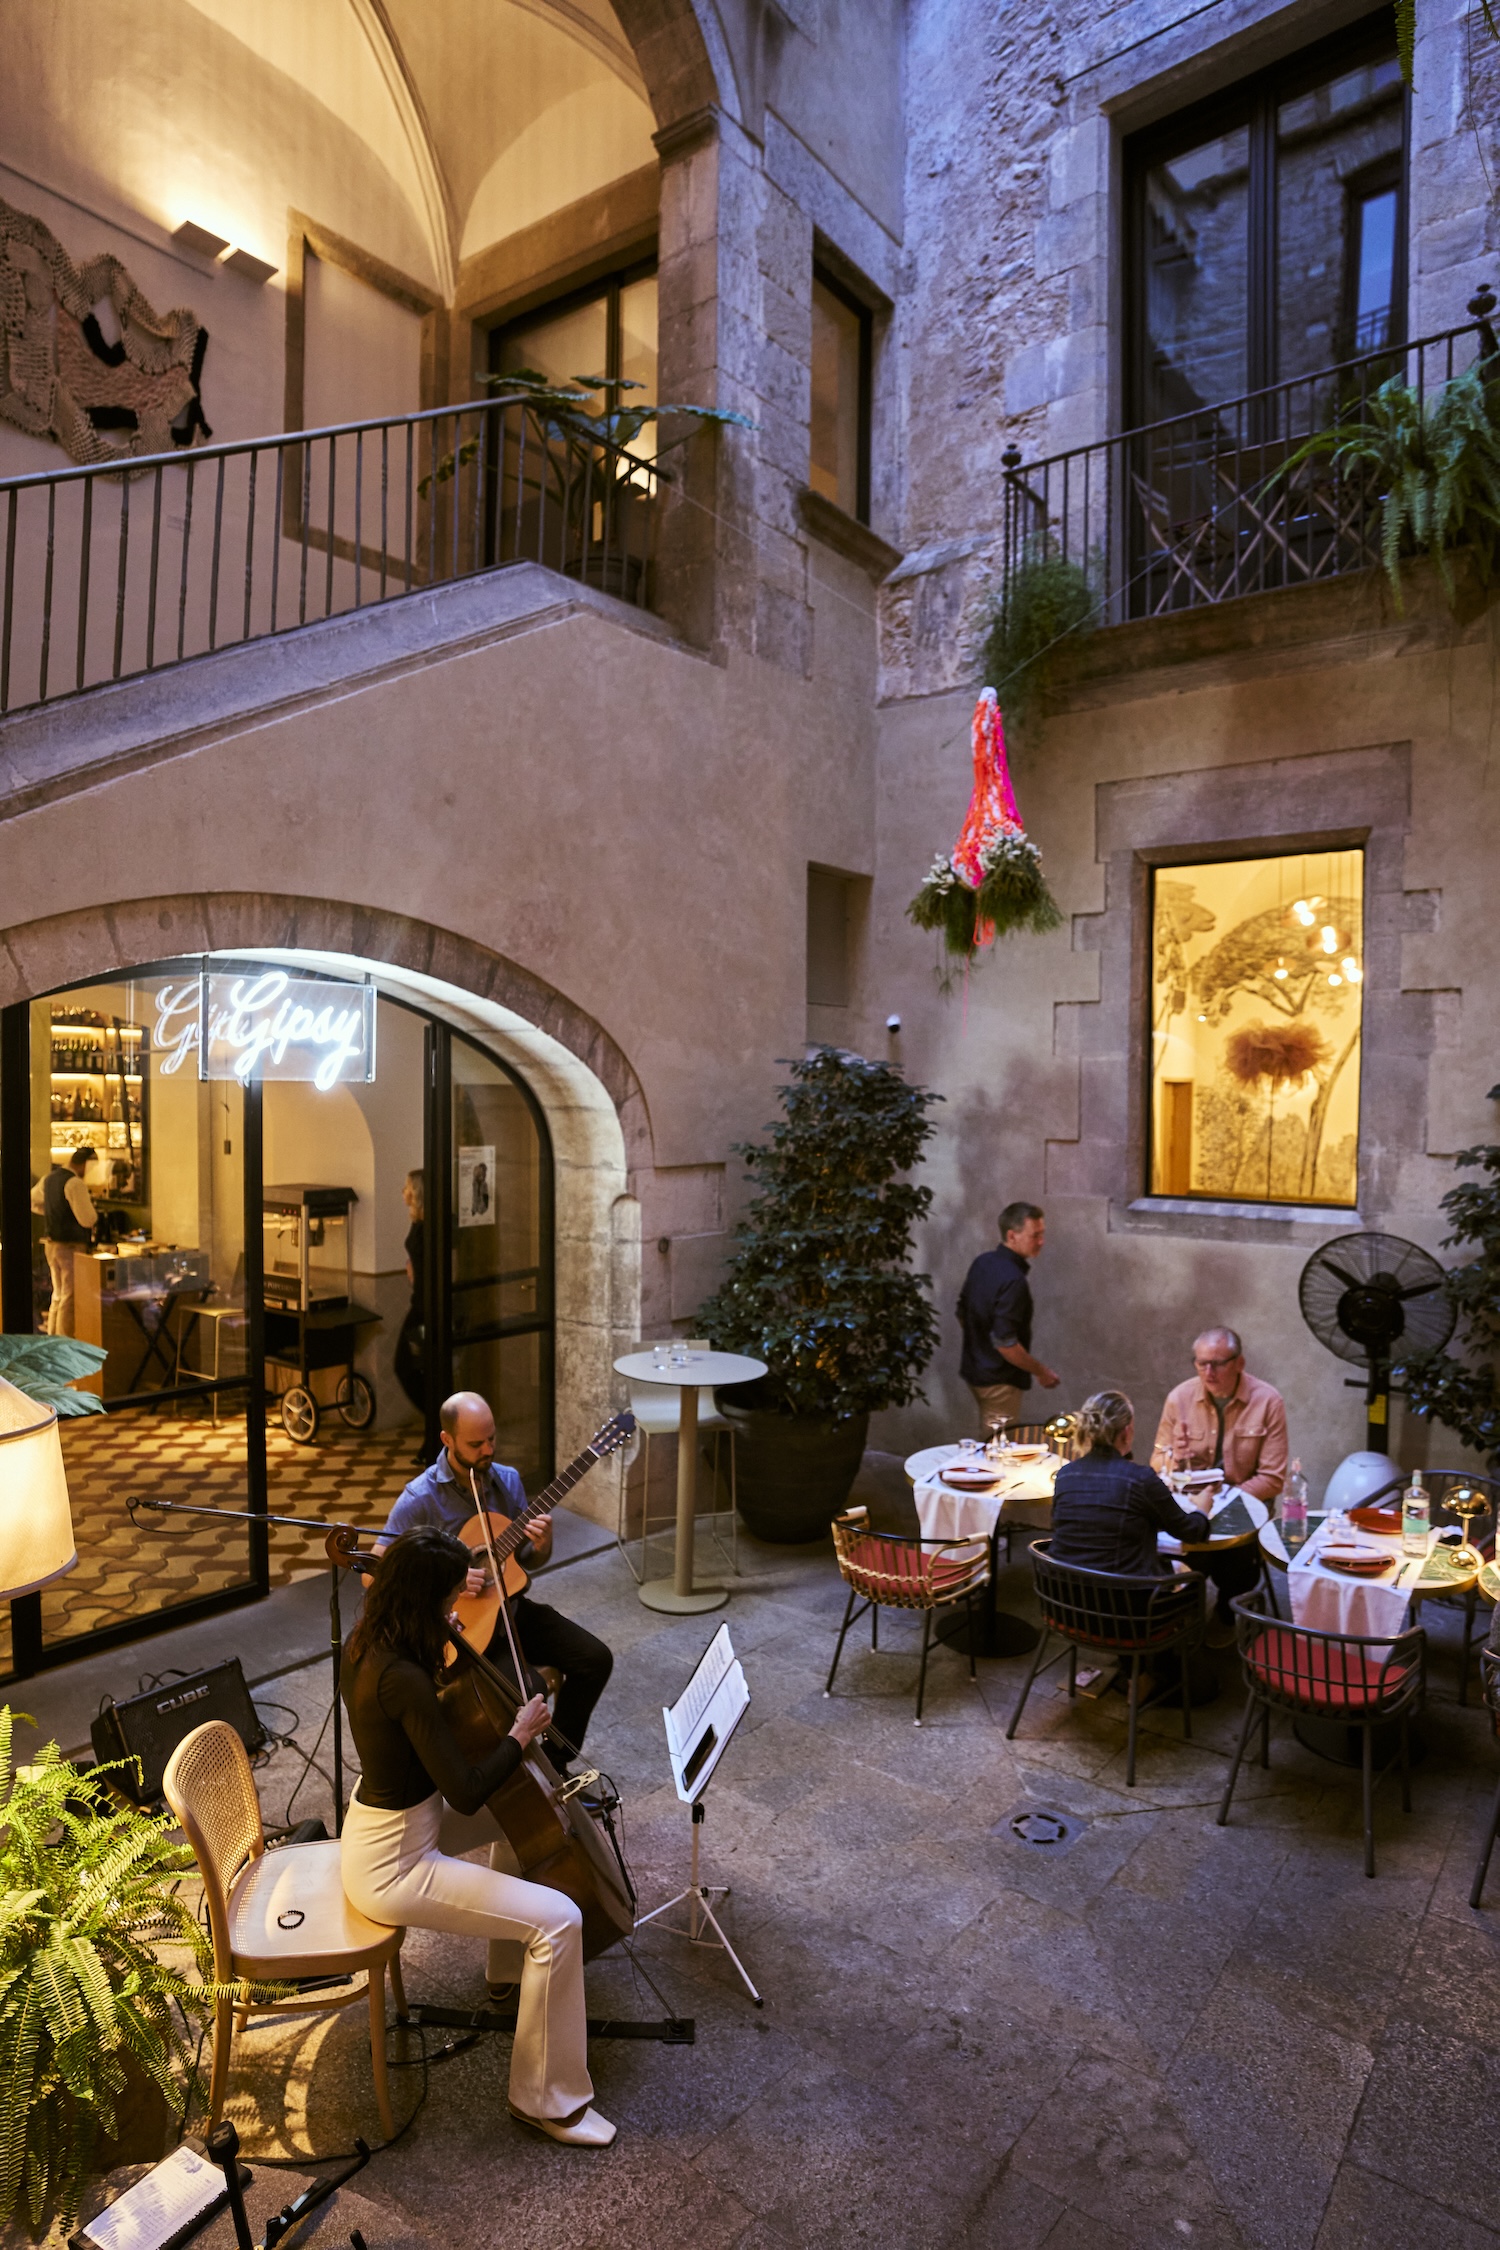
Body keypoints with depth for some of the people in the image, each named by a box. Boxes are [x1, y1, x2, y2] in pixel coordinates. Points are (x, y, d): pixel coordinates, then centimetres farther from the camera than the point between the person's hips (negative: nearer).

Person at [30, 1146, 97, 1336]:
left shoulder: (49, 1178, 9)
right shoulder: (75, 1183, -19)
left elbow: (33, 1201, 24)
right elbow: (88, 1219, -22)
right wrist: (91, 1207, -2)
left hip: (50, 1242, 9)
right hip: (70, 1245, -9)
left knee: (58, 1294, 19)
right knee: (70, 1297, -2)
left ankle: (52, 1339, 26)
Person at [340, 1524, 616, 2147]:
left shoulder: (365, 1642, -6)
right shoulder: (404, 1680, -34)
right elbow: (466, 1792, -30)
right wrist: (521, 1735, -16)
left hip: (378, 1830, 10)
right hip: (393, 1868, -10)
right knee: (557, 1920, -12)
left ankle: (510, 1970, 43)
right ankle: (548, 2099, 6)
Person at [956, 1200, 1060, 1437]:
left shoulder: (982, 1262, 0)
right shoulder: (1013, 1280, -27)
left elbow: (962, 1313, 11)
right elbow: (1005, 1342, -28)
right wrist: (1039, 1371, -15)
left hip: (974, 1369, 9)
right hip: (999, 1380, -9)